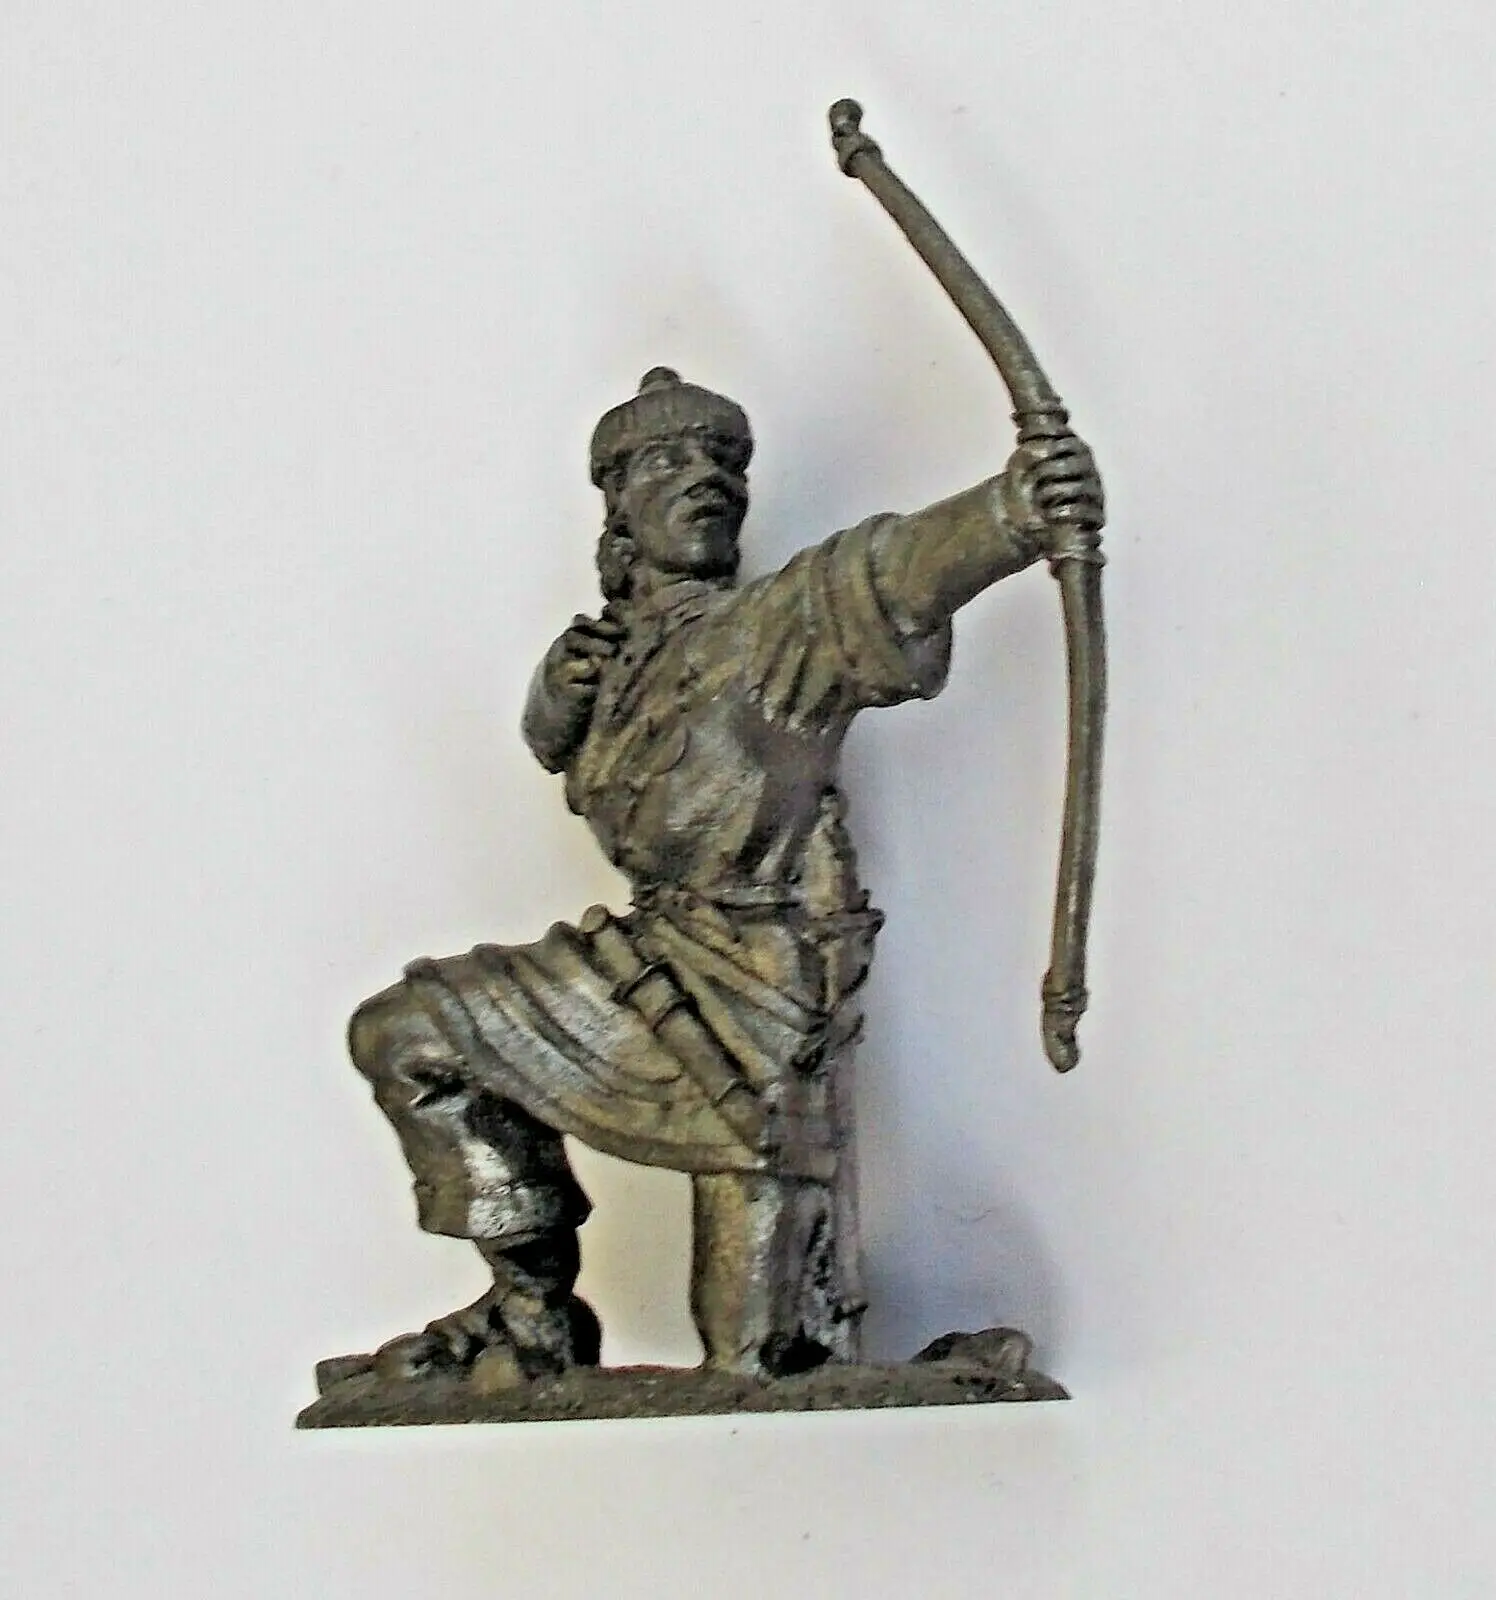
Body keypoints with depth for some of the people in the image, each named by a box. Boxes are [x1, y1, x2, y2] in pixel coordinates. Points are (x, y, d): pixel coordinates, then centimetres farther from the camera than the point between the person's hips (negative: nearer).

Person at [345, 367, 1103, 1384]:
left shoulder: (760, 632, -13)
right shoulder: (624, 647, 9)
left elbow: (880, 579, -34)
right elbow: (555, 745, 29)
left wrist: (1009, 513, -55)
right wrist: (562, 687, 3)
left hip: (754, 1002, -7)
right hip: (656, 961, 7)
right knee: (404, 1034, 9)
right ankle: (537, 1309, 14)